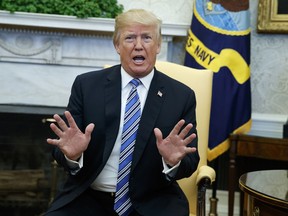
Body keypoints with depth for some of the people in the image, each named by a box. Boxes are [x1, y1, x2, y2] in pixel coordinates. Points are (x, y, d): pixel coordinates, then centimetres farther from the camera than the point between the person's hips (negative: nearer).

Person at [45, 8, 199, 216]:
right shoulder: (86, 85, 2)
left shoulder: (181, 96, 2)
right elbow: (61, 151, 2)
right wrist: (72, 154, -20)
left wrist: (173, 161, -21)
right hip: (88, 197, 0)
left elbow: (190, 163, 1)